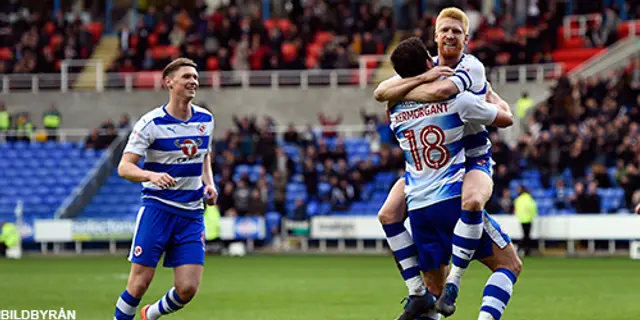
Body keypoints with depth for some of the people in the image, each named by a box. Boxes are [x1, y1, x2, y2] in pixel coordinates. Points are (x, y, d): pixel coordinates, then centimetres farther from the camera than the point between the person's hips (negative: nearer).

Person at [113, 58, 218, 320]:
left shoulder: (206, 120, 7)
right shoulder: (150, 123, -9)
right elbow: (124, 167, -14)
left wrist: (209, 184, 7)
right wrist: (152, 175, -33)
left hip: (192, 213, 4)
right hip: (157, 208, -4)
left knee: (187, 289, -4)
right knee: (140, 282, -9)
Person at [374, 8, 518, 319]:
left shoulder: (472, 68, -18)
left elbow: (440, 91, -39)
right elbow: (380, 92, -16)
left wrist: (399, 97, -24)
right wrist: (421, 78, -29)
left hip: (473, 160, -5)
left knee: (471, 201, -38)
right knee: (388, 215, -8)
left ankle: (453, 282, -28)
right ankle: (416, 293, 5)